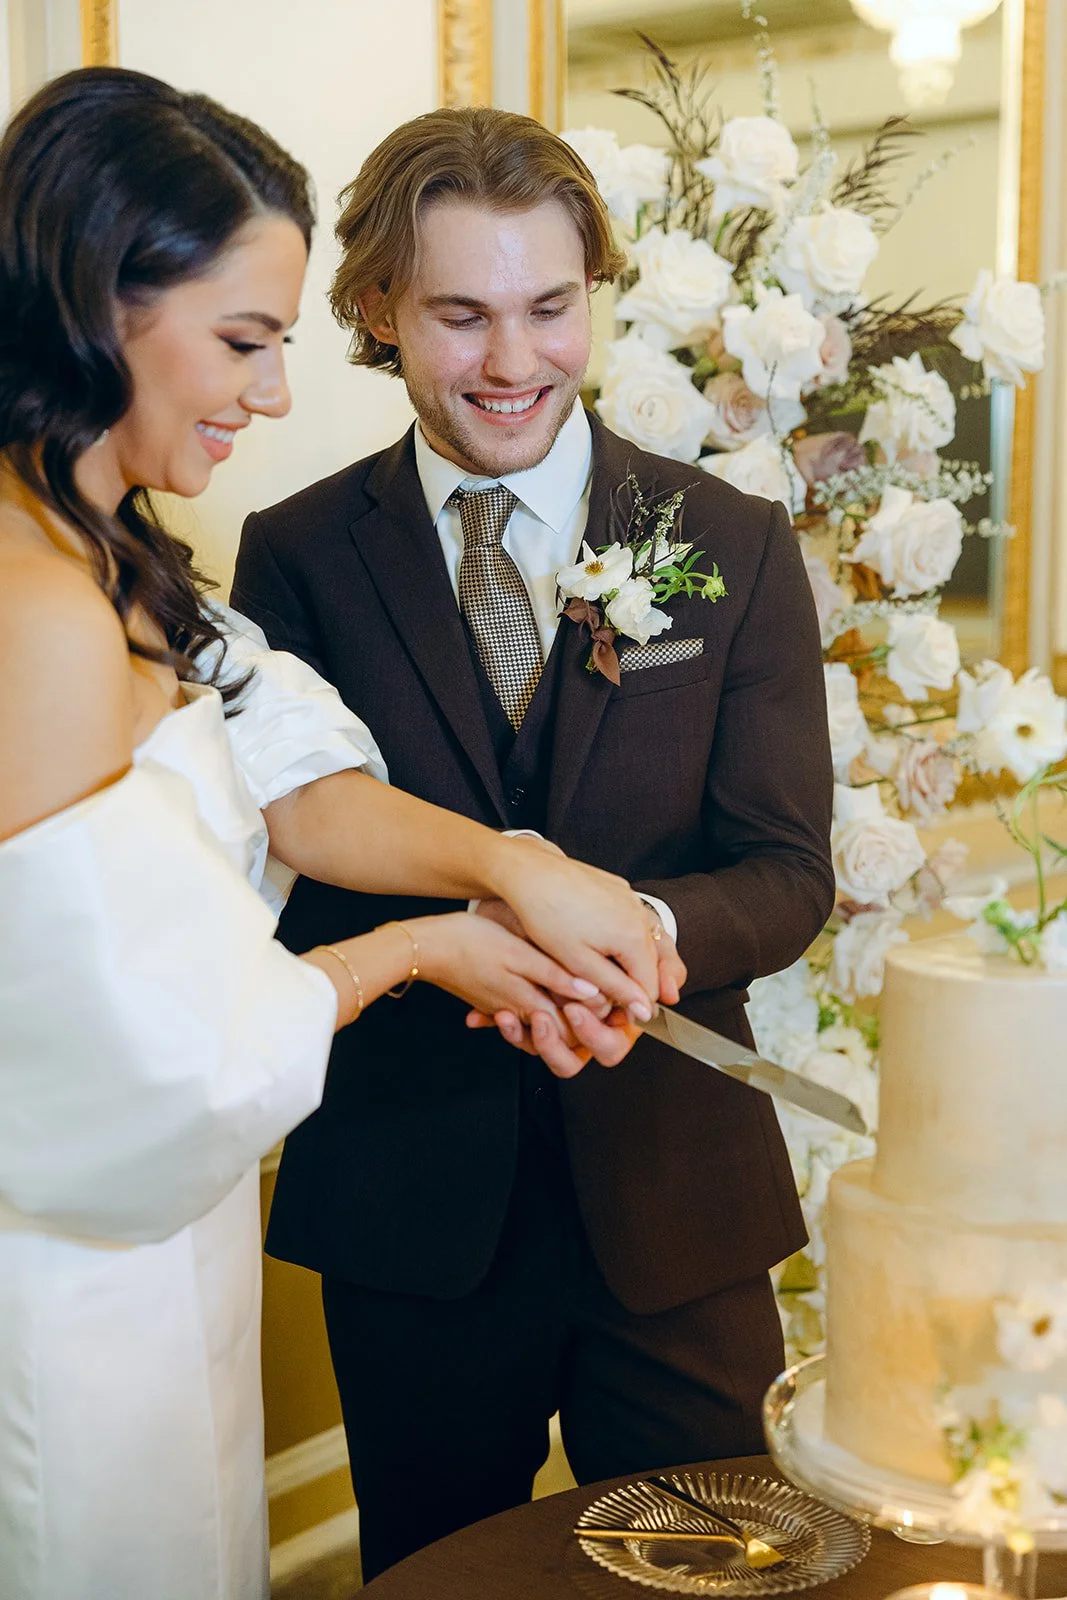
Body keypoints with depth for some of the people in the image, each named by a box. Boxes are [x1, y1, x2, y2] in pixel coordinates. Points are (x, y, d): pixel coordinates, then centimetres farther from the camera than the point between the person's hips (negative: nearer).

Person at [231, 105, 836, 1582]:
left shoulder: (736, 546, -2)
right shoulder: (299, 557, -2)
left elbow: (787, 875, -5)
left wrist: (640, 924, -28)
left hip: (676, 1197, 1)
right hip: (407, 1198, 0)